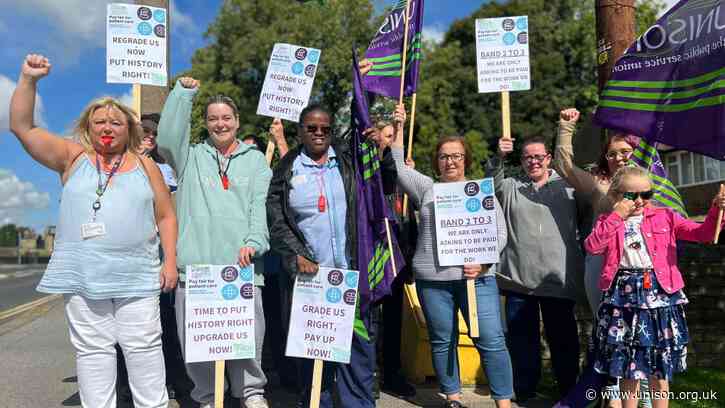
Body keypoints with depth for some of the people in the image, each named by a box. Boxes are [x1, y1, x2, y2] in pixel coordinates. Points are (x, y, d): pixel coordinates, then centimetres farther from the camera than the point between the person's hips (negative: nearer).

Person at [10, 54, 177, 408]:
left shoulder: (145, 166, 9)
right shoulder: (72, 157, 8)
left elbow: (166, 216, 10)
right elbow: (22, 127, 1)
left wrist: (170, 260, 1)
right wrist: (28, 79, -9)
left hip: (137, 277, 0)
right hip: (82, 276, 0)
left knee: (144, 346, 4)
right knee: (92, 349, 8)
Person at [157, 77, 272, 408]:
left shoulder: (255, 159, 15)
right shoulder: (191, 156, 16)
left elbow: (261, 205, 4)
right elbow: (167, 137, -3)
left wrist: (253, 242, -10)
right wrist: (183, 92, -3)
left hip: (240, 262, 0)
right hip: (195, 262, 1)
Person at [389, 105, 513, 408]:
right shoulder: (427, 188, 11)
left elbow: (499, 233, 4)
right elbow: (397, 167, 9)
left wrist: (483, 263, -11)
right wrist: (398, 127, 7)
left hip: (478, 277, -1)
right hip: (432, 278, 1)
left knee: (491, 340, -3)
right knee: (442, 341, 9)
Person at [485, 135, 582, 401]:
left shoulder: (567, 186, 9)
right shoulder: (511, 187, 11)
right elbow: (493, 180, -8)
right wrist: (499, 156, -26)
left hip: (558, 278, -1)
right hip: (518, 278, 1)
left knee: (563, 338, 9)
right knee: (522, 339, 10)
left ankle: (568, 392, 27)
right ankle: (524, 392, 25)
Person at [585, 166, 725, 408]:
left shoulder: (664, 217, 7)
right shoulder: (607, 222, 5)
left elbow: (702, 233, 0)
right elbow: (592, 247, -13)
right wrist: (617, 216, -14)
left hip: (659, 296, 1)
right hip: (623, 298, 0)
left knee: (659, 367, 11)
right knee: (626, 365, 8)